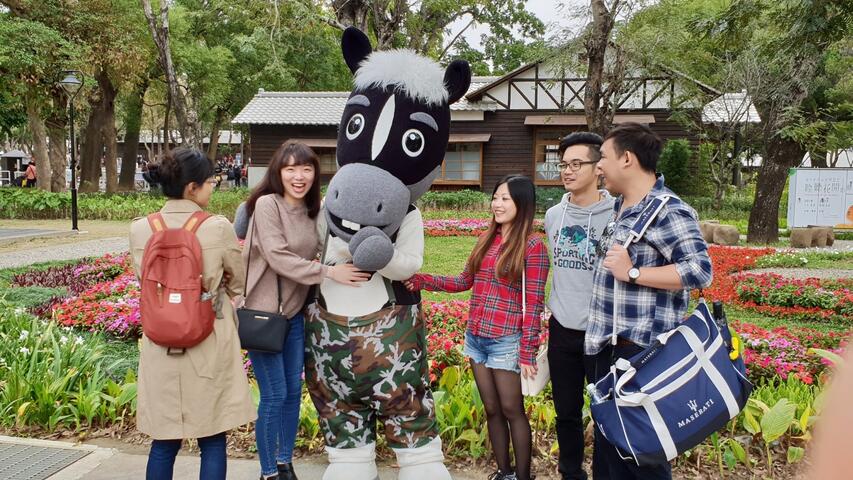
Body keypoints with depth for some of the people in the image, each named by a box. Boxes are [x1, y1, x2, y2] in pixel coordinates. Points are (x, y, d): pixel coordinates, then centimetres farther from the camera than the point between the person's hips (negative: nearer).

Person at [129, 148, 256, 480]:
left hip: (161, 347, 3)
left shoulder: (140, 229, -5)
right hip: (211, 344, -3)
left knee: (164, 442, 14)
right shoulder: (218, 228, -14)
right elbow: (238, 283, 1)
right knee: (212, 441, 11)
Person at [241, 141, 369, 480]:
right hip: (262, 312, -6)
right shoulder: (267, 204, -14)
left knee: (294, 391, 13)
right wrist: (329, 273, -24)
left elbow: (313, 254, 10)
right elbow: (278, 258, -21)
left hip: (295, 312, 6)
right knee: (274, 395, 0)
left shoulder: (314, 211, 5)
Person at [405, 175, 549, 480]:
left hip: (506, 342, -6)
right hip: (475, 337, 6)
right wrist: (422, 280, -1)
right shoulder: (487, 239, 10)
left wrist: (527, 352, -14)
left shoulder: (532, 246, -9)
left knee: (512, 410, 5)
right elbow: (464, 282, 12)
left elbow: (534, 304, -11)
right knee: (491, 410, 14)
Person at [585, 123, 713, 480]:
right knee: (607, 439, 19)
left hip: (643, 351, -9)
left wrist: (633, 273, -22)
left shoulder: (668, 211, -16)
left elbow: (700, 271, -23)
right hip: (607, 345, 9)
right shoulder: (620, 207, 13)